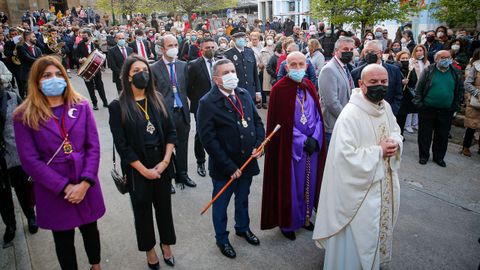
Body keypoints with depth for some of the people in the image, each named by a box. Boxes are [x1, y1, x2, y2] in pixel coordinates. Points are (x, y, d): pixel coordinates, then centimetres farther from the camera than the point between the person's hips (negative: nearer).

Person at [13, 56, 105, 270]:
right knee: (63, 240, 16)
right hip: (53, 191, -2)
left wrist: (85, 183, -15)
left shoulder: (81, 105, -2)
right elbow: (29, 161, -10)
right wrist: (65, 187, -15)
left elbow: (93, 147, -4)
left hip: (85, 185, 2)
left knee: (90, 229, 21)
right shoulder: (24, 116, -8)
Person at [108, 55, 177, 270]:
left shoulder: (157, 99, 3)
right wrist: (144, 170, -12)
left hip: (162, 165, 3)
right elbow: (121, 145, -11)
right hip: (137, 170, -3)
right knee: (142, 210, 14)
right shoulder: (118, 106, -9)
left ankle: (166, 245, 37)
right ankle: (149, 250, 36)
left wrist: (165, 161, -8)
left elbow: (171, 131, 2)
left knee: (164, 207, 14)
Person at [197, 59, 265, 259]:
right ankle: (221, 239, 38)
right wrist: (229, 167, -20)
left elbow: (257, 121, 10)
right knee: (221, 203, 15)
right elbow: (208, 139, -20)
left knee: (243, 198, 25)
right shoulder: (207, 103, -18)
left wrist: (259, 144, -7)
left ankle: (243, 228, 51)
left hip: (247, 161, 6)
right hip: (224, 167, -5)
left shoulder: (244, 94, 1)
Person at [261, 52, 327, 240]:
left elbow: (318, 115, 7)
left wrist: (315, 138, -8)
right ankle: (287, 222, 25)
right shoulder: (279, 89, -11)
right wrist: (303, 141, -15)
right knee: (290, 184, 6)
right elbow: (281, 122, -14)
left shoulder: (309, 87, 6)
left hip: (313, 145, 6)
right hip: (290, 146, -5)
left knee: (308, 182, 15)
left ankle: (304, 217, 36)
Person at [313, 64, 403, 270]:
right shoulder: (350, 114, -26)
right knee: (359, 233, 8)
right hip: (360, 188, -8)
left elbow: (395, 131, 17)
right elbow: (346, 155, -30)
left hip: (385, 182, 9)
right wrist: (379, 151, -22)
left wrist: (395, 143, -6)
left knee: (381, 226, 26)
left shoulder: (386, 107, 1)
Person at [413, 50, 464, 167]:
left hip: (446, 111, 3)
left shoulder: (455, 73, 5)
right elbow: (419, 88, -2)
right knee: (425, 134, 6)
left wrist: (455, 105, 7)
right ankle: (423, 156, 20)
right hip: (427, 109, -3)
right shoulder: (428, 71, -4)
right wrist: (419, 103, -7)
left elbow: (460, 89, 12)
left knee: (443, 136, 10)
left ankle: (439, 157, 25)